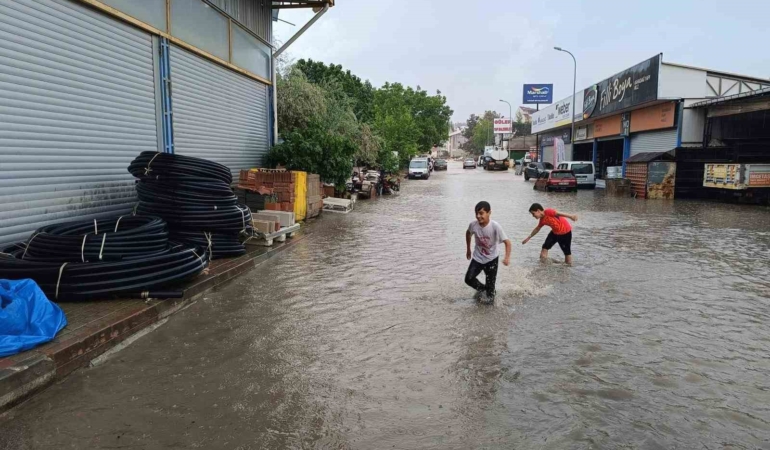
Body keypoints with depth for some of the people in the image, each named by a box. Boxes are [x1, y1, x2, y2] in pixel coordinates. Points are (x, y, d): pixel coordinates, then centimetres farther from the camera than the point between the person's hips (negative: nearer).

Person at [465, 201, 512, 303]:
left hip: (491, 259, -3)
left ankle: (490, 295, 38)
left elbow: (507, 242, -26)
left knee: (490, 282, 5)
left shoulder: (495, 226, -28)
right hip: (477, 257, 3)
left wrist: (507, 257, -40)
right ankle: (481, 288, 27)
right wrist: (468, 249, 15)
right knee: (469, 279, -4)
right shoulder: (473, 224, -17)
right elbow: (468, 233, 7)